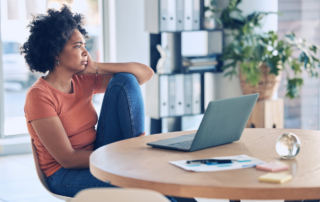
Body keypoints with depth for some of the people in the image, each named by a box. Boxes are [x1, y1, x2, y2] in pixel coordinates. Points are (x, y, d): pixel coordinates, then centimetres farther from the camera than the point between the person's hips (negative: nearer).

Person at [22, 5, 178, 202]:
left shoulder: (84, 80, 2)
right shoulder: (39, 96, -17)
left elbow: (146, 73, -1)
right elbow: (67, 158, -19)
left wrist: (94, 67, -9)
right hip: (66, 175, -7)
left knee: (125, 81, -8)